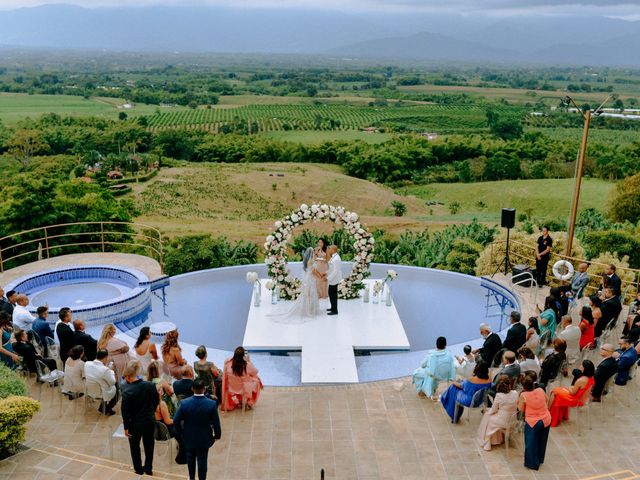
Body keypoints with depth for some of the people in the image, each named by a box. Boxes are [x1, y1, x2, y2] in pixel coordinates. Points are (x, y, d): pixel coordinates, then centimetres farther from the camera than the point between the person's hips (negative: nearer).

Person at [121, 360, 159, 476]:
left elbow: (125, 411, -18)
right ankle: (148, 468, 33)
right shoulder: (150, 385, -12)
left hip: (135, 423, -4)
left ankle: (139, 469, 31)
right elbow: (157, 401, 2)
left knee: (135, 446, 19)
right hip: (150, 421, 4)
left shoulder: (127, 391, -25)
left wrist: (126, 427, -6)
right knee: (149, 444, 20)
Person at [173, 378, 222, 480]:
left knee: (190, 458, 25)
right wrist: (217, 435, 3)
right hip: (204, 438, -2)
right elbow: (216, 423, -14)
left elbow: (176, 421, -11)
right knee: (202, 461, 13)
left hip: (189, 437, 2)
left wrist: (181, 432, 7)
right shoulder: (212, 404, -22)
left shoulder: (184, 403, -20)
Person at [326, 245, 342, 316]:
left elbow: (335, 271, -24)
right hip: (332, 279, 10)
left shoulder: (336, 259, -22)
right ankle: (333, 308, 33)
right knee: (331, 294, 19)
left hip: (334, 280, -10)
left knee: (333, 295, -2)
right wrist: (327, 273, 10)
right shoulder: (334, 257, 9)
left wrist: (329, 278, -20)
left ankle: (334, 311, 7)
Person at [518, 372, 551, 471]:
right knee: (541, 441, 24)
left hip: (532, 423, -5)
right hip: (546, 420, 5)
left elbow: (521, 409, -9)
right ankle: (540, 459, 42)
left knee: (531, 443, 14)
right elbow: (546, 400, 12)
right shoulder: (541, 390, -8)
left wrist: (519, 400, 1)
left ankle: (532, 463, 25)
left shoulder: (523, 395, -20)